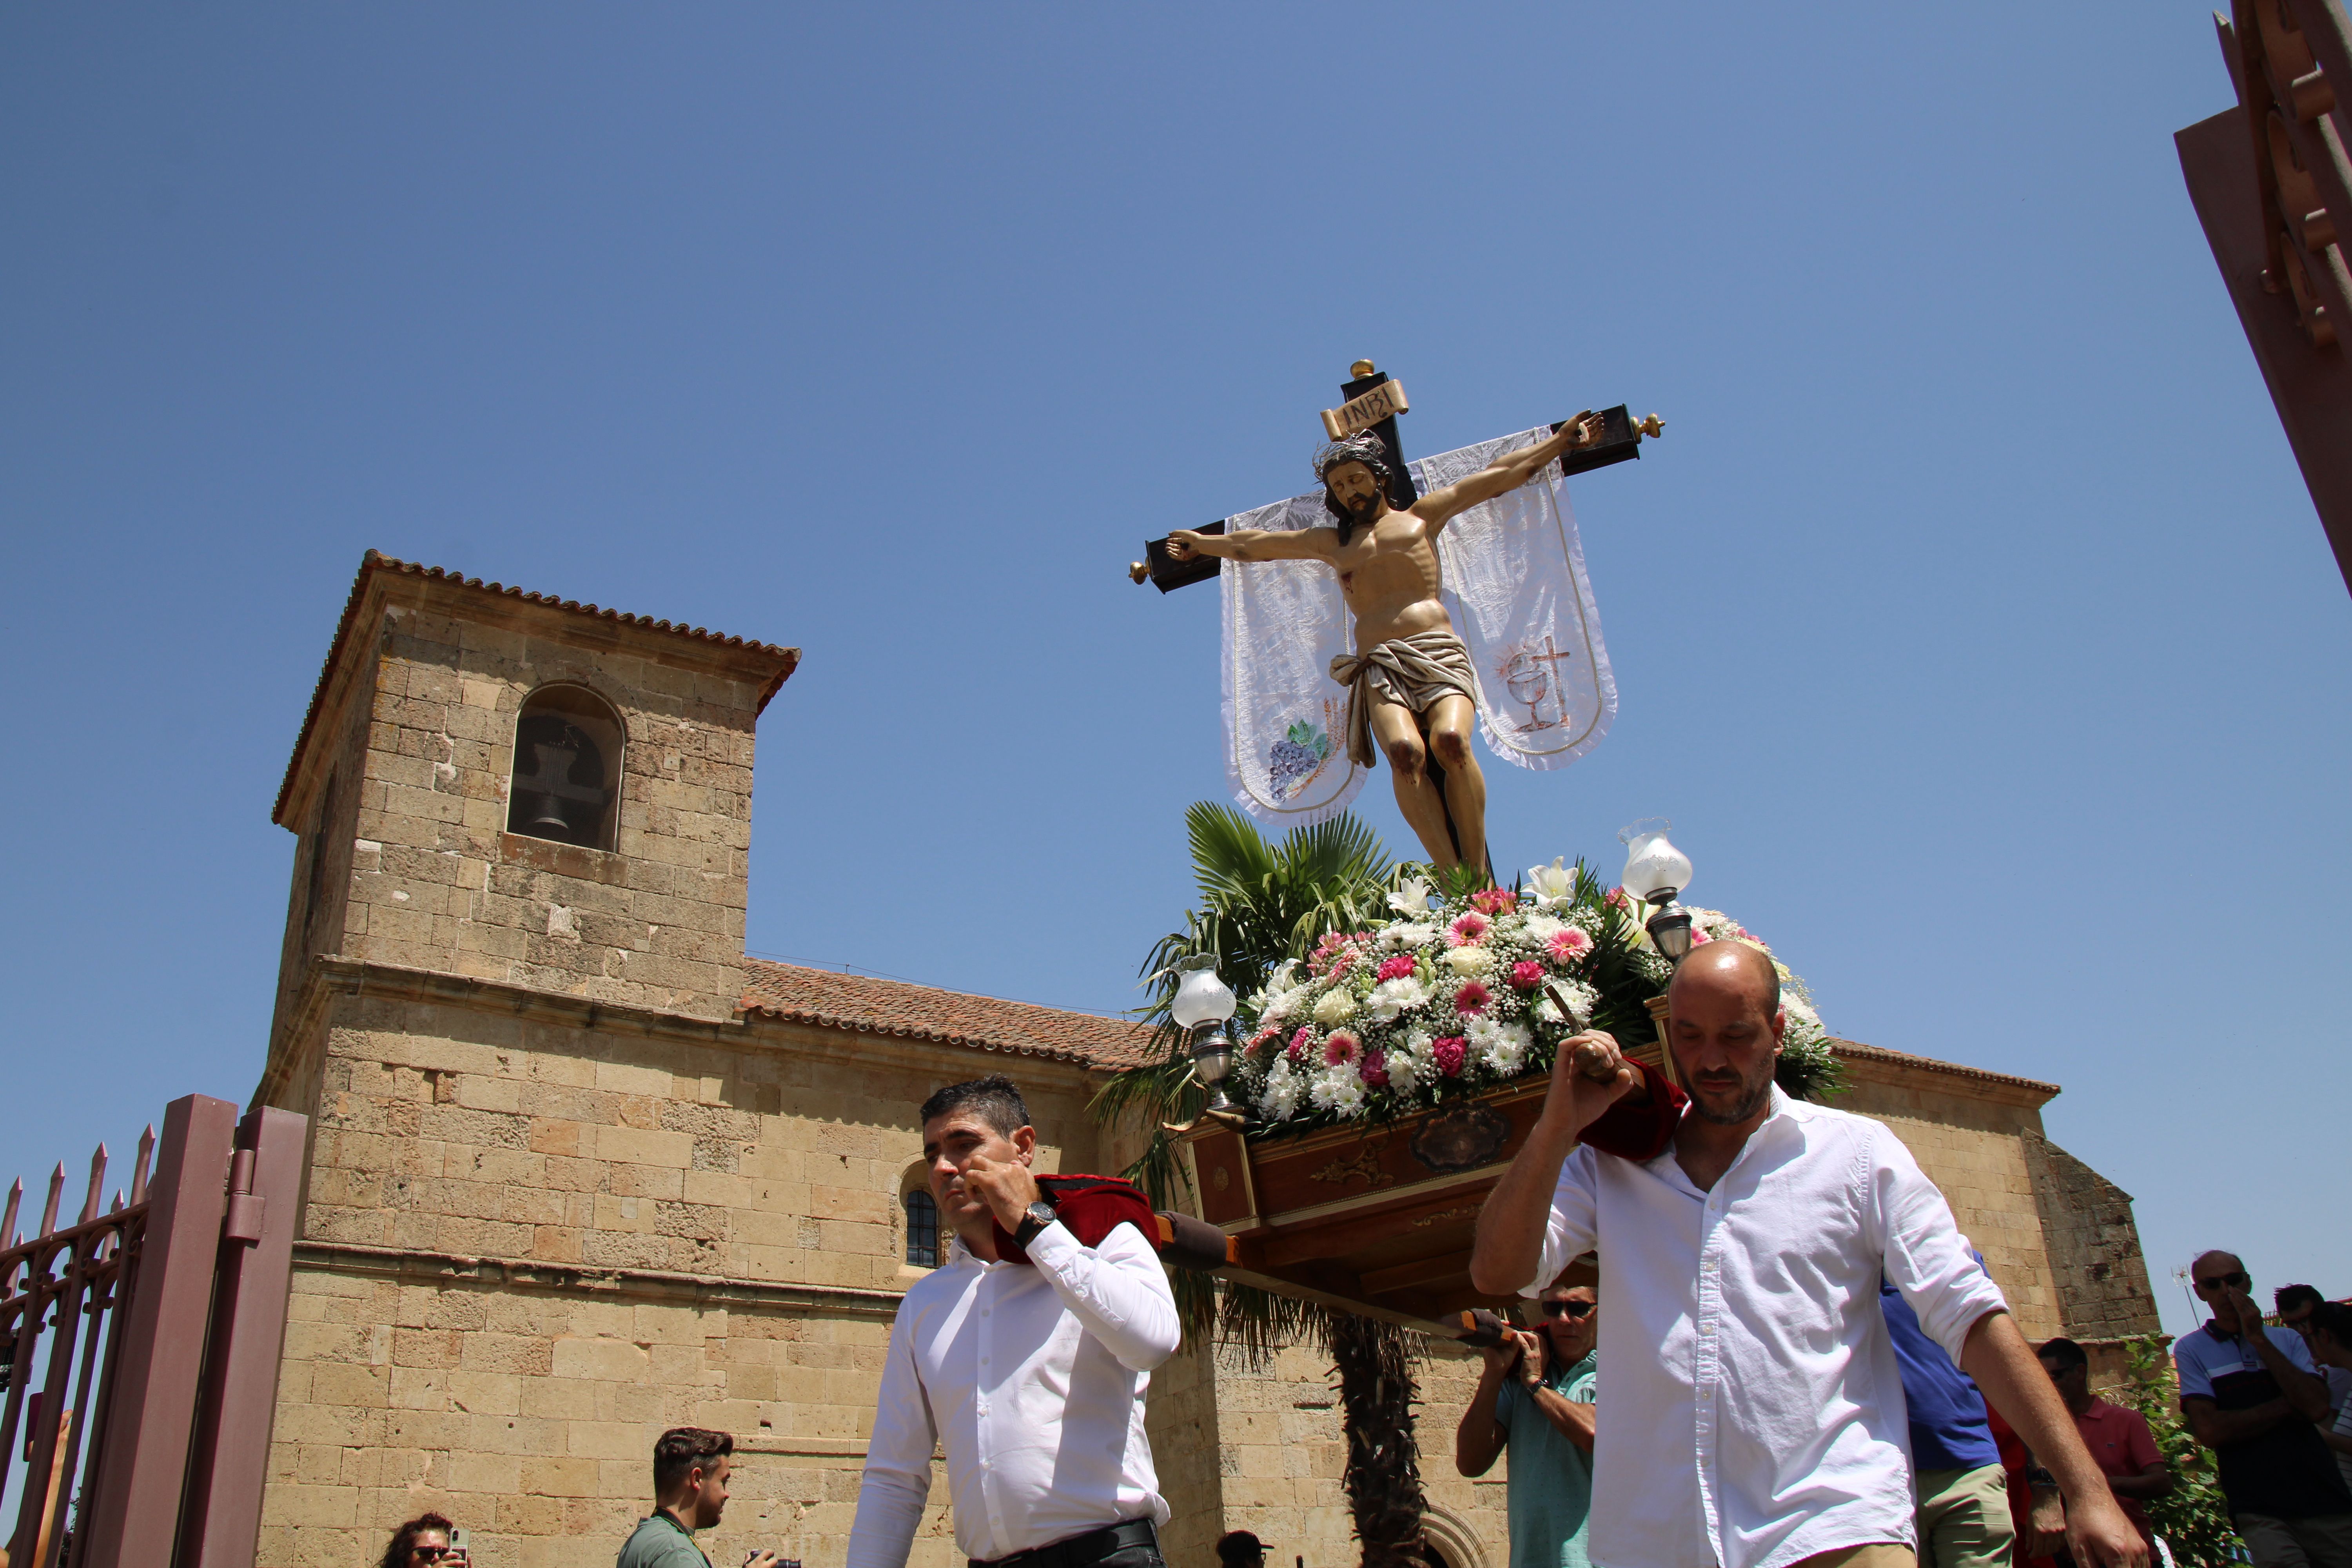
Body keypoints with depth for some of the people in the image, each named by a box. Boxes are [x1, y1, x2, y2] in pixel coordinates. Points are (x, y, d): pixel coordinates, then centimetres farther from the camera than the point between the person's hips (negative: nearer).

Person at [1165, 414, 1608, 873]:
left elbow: (1501, 474, 24)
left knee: (1451, 740, -31)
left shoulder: (1421, 517, 24)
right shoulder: (1331, 543, 29)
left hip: (1439, 653, -1)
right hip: (1379, 669, 1)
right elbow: (1251, 544, 39)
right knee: (1404, 751, -32)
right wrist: (1200, 543, 46)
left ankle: (1479, 877, -27)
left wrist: (1563, 440, 26)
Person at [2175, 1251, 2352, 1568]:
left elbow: (2317, 1407, -6)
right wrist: (2287, 1405, -6)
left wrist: (2260, 1341, -7)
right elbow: (2209, 1430, -11)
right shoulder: (2191, 1349, 1)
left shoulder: (2286, 1339, 11)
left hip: (2323, 1498, 3)